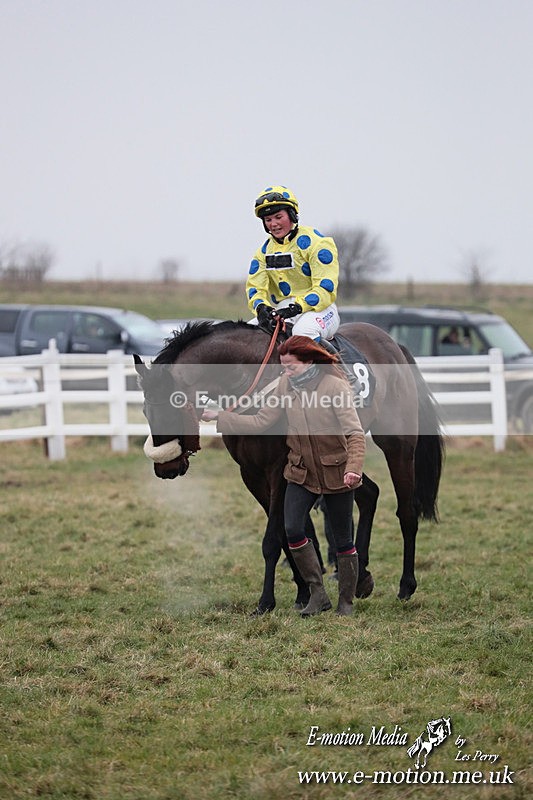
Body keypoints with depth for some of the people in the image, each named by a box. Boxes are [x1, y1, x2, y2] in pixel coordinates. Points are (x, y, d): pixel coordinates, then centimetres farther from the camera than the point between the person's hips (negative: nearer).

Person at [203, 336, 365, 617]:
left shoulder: (335, 385, -19)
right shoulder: (286, 385, -3)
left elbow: (355, 433, -25)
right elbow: (261, 421, 0)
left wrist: (354, 468, -41)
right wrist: (219, 418, -8)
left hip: (336, 474, -5)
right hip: (302, 472, 5)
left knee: (343, 539, 5)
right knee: (292, 530, -8)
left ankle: (346, 602, 19)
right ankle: (318, 594, 6)